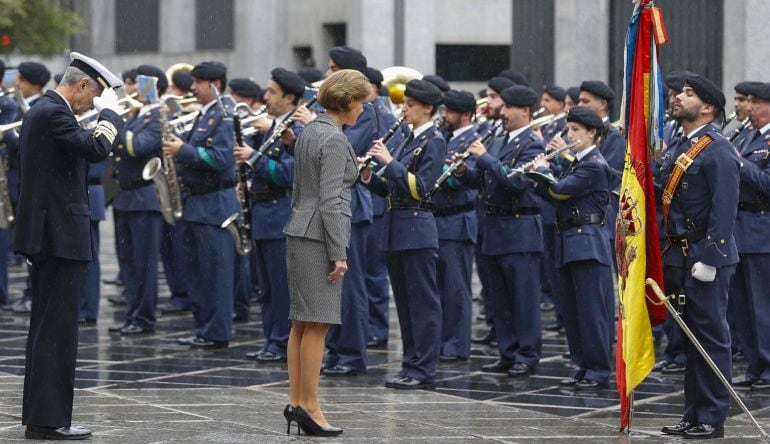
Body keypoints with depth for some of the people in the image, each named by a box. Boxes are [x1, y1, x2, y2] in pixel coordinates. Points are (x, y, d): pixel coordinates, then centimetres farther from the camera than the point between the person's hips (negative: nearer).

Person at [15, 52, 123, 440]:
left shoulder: (40, 111, 16)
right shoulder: (54, 113, -16)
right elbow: (96, 149, -27)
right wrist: (109, 113, -12)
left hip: (46, 234, 11)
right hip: (62, 234, -11)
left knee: (46, 327, 14)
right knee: (57, 329, -7)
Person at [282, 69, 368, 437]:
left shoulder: (309, 133, 13)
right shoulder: (334, 140, -14)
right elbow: (330, 201, -18)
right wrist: (338, 253, -17)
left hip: (300, 233, 9)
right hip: (319, 237, -9)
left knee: (302, 323, 10)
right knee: (317, 323, -6)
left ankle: (296, 402, 13)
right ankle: (309, 407, -4)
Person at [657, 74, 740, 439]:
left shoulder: (718, 151, -12)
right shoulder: (680, 147, 15)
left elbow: (724, 210, -18)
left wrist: (709, 259, -21)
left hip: (706, 258, -9)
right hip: (681, 256, 9)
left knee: (711, 337, -3)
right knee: (692, 339, 13)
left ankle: (712, 420, 2)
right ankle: (694, 416, 19)